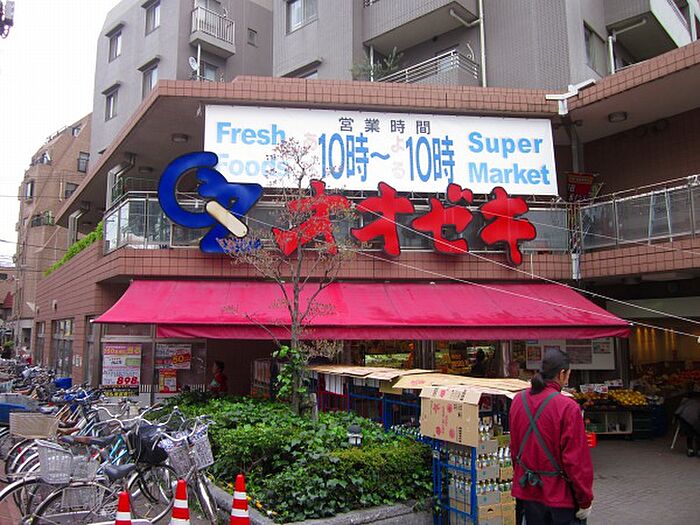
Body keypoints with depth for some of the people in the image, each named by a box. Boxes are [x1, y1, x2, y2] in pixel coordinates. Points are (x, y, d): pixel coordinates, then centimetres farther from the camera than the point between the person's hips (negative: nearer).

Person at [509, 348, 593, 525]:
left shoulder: (519, 401, -2)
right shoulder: (568, 407, -20)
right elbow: (576, 460, -17)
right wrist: (585, 500, -6)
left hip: (527, 491, 6)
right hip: (561, 495, -5)